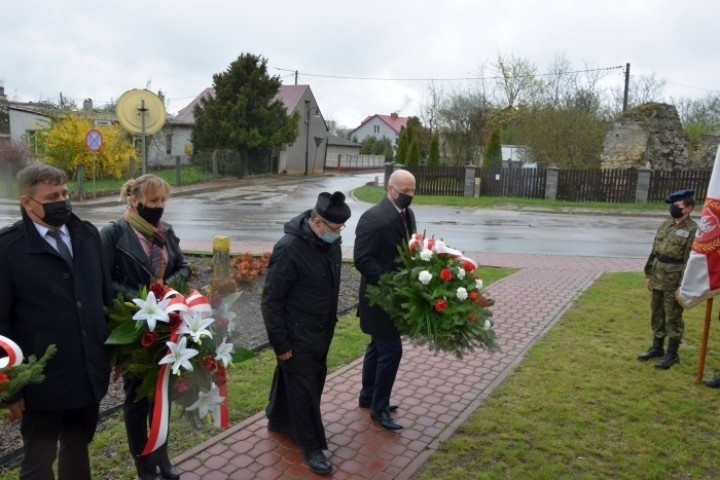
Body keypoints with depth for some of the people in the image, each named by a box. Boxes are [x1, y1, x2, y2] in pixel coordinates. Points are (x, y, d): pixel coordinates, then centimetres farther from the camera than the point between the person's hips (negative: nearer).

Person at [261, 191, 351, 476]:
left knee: (313, 379, 22)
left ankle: (278, 420, 45)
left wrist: (331, 322, 15)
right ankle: (312, 446, 22)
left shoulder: (330, 242, -3)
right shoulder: (289, 249, -26)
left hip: (322, 330, 8)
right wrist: (280, 343, -16)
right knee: (303, 387, 5)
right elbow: (271, 300, -20)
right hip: (298, 334, -8)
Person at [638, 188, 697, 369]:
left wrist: (682, 286, -18)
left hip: (674, 283, -7)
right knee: (657, 314, 16)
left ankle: (672, 353, 17)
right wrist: (648, 274, 12)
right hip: (658, 279, 7)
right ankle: (657, 347, 30)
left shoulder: (692, 230, -13)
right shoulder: (666, 225, 8)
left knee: (672, 318, 4)